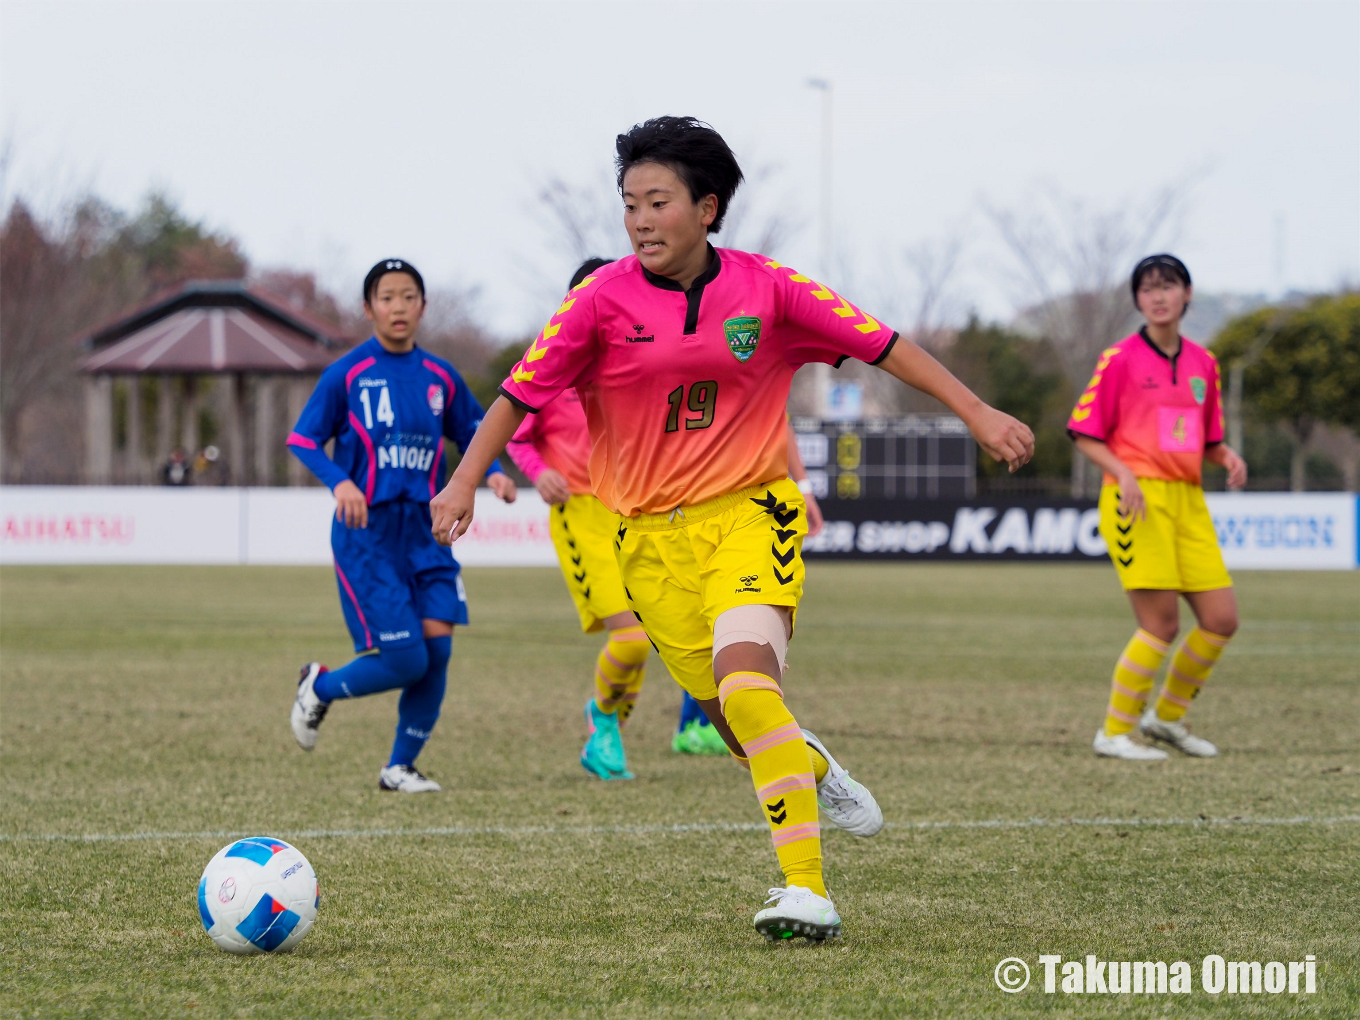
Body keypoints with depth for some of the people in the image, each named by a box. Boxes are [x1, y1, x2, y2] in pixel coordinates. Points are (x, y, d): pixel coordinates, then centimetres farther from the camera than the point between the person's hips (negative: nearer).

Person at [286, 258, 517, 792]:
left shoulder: (440, 377, 8)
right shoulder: (348, 374, -4)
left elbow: (474, 437, 19)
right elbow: (302, 440, -2)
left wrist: (493, 473, -2)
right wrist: (339, 481, -19)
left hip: (423, 532, 4)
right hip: (366, 533, -4)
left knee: (437, 644, -7)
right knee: (405, 659, -12)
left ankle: (400, 767, 9)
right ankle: (320, 686, 18)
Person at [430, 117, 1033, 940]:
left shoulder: (767, 288, -4)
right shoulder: (603, 301, -5)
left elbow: (881, 345, 2)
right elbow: (522, 392, -1)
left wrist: (977, 414, 0)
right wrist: (466, 480, -10)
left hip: (752, 510, -2)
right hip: (651, 534, 2)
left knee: (743, 670, -26)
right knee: (740, 719, 3)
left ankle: (807, 891, -27)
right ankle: (809, 765, 43)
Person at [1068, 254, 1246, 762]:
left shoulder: (1202, 362, 14)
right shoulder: (1121, 358, -3)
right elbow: (1085, 434, -2)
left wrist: (1228, 456, 0)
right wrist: (1124, 473, -18)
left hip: (1188, 500, 6)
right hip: (1138, 500, -6)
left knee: (1221, 620, 1)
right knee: (1161, 623, -12)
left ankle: (1166, 716, 21)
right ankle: (1115, 733, 2)